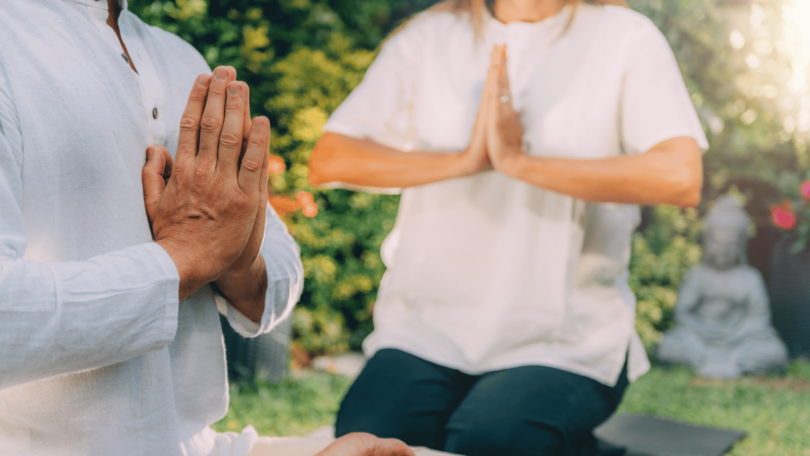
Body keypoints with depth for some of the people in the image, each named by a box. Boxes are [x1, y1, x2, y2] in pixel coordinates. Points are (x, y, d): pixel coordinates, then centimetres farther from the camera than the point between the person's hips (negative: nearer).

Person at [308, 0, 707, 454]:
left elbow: (681, 176, -16)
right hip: (428, 330, 2)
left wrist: (520, 162, -16)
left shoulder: (625, 37, 1)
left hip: (563, 341, -2)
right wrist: (464, 160, -12)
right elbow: (328, 161, 0)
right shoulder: (429, 37, 10)